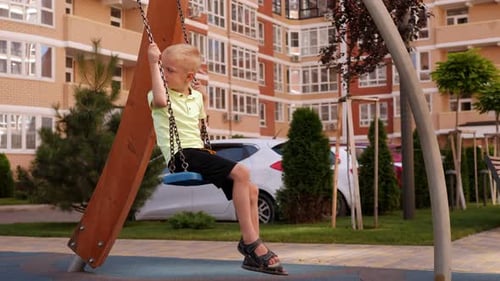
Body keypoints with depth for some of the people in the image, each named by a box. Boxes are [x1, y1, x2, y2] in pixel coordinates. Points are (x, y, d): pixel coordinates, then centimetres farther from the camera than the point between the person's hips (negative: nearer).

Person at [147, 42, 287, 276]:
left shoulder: (195, 97, 17)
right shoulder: (160, 94, -3)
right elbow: (160, 100, -30)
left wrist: (201, 97, 20)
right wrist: (154, 64, -22)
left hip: (198, 151, 8)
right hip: (181, 155, -8)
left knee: (251, 189, -3)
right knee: (240, 173, -25)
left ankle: (254, 253, -1)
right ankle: (250, 241, -20)